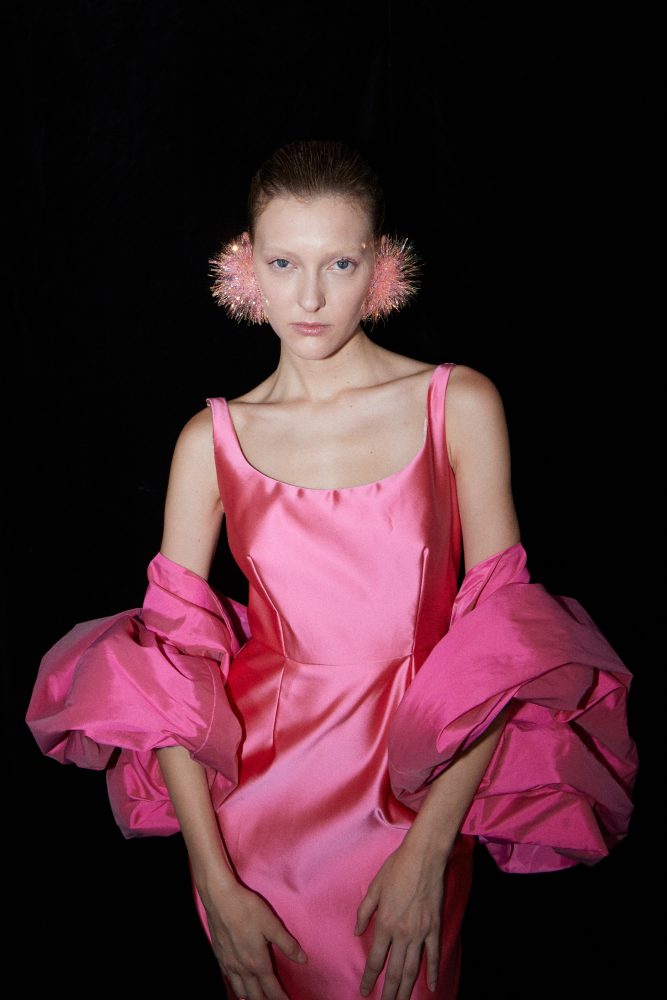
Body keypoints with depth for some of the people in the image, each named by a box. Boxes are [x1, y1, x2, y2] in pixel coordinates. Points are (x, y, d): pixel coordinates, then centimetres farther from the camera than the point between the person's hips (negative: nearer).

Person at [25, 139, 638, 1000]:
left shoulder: (459, 406, -7)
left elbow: (502, 643, -9)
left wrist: (427, 855, -15)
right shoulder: (213, 440, -3)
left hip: (419, 800, -1)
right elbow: (168, 662, -7)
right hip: (254, 801, 1)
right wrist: (215, 884, -13)